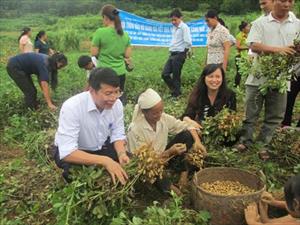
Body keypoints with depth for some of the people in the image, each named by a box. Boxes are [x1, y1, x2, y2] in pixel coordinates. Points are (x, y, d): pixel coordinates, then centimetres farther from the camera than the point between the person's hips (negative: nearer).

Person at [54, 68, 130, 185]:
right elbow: (67, 152, -37)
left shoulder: (117, 103, -16)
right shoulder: (72, 107, -34)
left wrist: (121, 154, -28)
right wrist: (105, 161, -46)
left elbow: (117, 134, -6)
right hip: (69, 151, -4)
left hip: (102, 147, 5)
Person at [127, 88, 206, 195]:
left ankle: (184, 173, -5)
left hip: (164, 155, 5)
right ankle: (168, 187, -13)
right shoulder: (135, 130, -27)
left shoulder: (163, 117, -13)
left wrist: (197, 142, -24)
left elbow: (187, 126, -4)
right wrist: (169, 152, -34)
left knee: (187, 135, -13)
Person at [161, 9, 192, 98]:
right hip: (172, 54, 8)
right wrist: (171, 48, 10)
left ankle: (176, 95, 15)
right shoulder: (174, 28, 14)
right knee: (165, 74, 7)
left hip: (179, 55, -8)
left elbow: (188, 42, -18)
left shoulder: (184, 27, -11)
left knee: (176, 76, 0)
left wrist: (185, 51, -5)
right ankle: (175, 91, 23)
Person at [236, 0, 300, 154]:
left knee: (274, 116, 7)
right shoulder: (260, 23, 2)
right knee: (251, 113, 6)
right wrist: (278, 49, -25)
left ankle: (262, 145, 19)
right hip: (258, 77, -2)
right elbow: (254, 45, -11)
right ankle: (245, 142, 18)